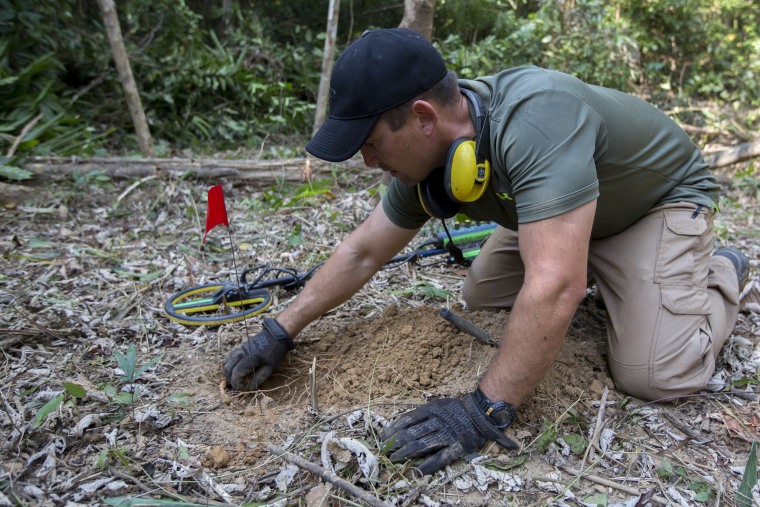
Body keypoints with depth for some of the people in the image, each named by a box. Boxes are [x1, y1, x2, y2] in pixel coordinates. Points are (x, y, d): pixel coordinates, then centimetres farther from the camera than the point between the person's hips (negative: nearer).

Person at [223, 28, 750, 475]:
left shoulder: (535, 118, -42)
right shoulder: (428, 155, -15)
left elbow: (556, 284, -47)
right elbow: (362, 252, -6)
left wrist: (487, 410, -42)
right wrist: (280, 332, -8)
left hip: (662, 196, -6)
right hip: (565, 215, 7)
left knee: (651, 374, -20)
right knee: (480, 298, 5)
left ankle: (719, 275, 11)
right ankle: (601, 270, 25)